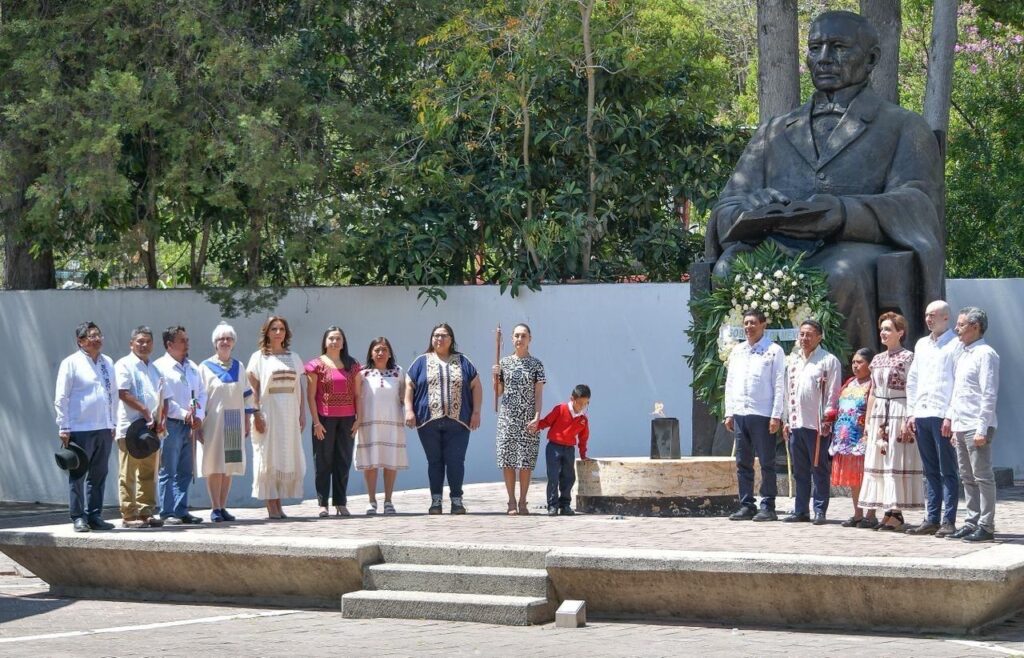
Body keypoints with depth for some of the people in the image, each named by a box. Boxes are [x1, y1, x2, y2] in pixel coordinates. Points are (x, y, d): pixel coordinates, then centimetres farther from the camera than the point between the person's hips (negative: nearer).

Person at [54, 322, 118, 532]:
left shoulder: (108, 363, 13)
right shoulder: (71, 363, -4)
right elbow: (61, 398, -5)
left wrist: (113, 423, 13)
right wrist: (64, 428, -8)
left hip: (104, 429, 6)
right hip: (80, 429, -5)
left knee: (99, 475, 9)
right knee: (78, 475, -1)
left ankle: (95, 516, 16)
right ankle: (78, 517, 4)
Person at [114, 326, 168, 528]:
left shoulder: (155, 369, 20)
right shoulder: (124, 365, -2)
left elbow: (164, 397, 20)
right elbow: (123, 393, -13)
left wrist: (161, 419, 3)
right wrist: (144, 410, -18)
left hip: (152, 428, 7)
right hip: (130, 426, -7)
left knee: (149, 474, 9)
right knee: (128, 474, -4)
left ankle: (146, 512, 14)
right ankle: (129, 515, -3)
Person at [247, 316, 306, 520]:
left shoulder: (293, 358, 14)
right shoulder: (259, 358, 1)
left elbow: (299, 388, 13)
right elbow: (253, 388, -4)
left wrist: (302, 413, 5)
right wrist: (256, 414, -14)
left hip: (289, 414, 4)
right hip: (269, 413, -4)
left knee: (288, 459, 3)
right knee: (268, 458, -4)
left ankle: (278, 505, 10)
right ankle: (271, 507, -3)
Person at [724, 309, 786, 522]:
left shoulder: (774, 351, -2)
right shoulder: (737, 351, 15)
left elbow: (779, 385, -6)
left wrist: (776, 416, -12)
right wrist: (729, 412, 10)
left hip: (763, 415, -6)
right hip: (740, 414, 6)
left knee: (766, 463, -2)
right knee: (743, 463, 8)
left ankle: (767, 506, 1)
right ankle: (746, 505, 13)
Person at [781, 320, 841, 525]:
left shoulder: (829, 361, -2)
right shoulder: (792, 360, 16)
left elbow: (832, 394, -7)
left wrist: (827, 421, -12)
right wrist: (787, 420, 13)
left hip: (817, 425, -6)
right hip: (795, 423, 6)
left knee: (819, 469, -2)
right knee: (800, 470, 9)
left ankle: (820, 511, 1)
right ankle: (800, 510, 14)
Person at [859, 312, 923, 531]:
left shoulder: (907, 357, -6)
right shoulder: (877, 359, 15)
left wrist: (907, 420, -18)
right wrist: (867, 421, 15)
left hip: (899, 413, -7)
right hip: (879, 414, 7)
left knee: (897, 462, -7)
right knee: (879, 462, 5)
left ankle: (897, 512, -5)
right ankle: (889, 511, 10)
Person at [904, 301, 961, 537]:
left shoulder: (955, 345, -4)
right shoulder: (921, 345, 18)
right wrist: (911, 413, 15)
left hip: (943, 416, -7)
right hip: (922, 415, 7)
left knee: (948, 471, -4)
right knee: (930, 471, 10)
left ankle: (948, 521, -3)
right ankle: (931, 520, 13)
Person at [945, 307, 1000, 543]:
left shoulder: (985, 354, -9)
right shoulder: (963, 356, 17)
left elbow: (989, 395, -15)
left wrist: (981, 429, -19)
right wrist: (950, 418, 18)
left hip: (976, 427, -9)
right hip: (960, 426, 9)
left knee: (982, 477, -5)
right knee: (967, 478, 12)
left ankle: (986, 526, -3)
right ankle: (972, 522, 17)